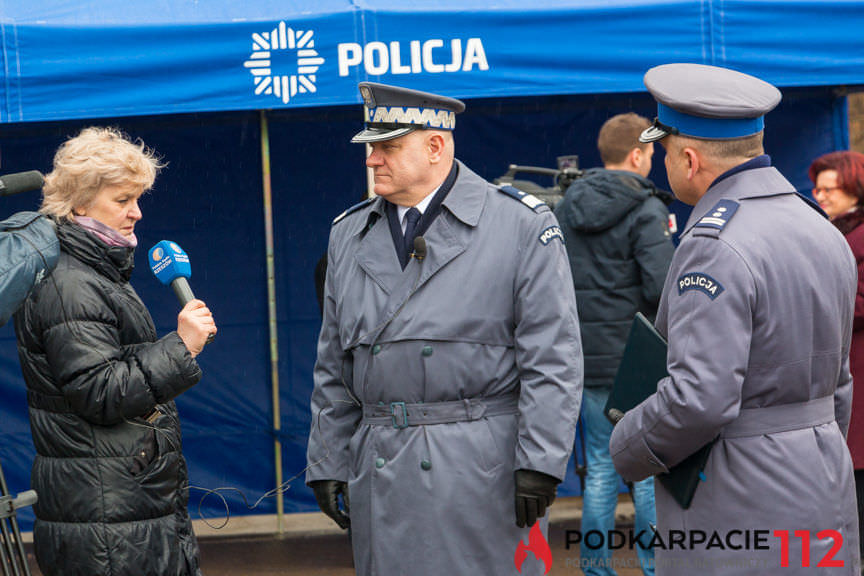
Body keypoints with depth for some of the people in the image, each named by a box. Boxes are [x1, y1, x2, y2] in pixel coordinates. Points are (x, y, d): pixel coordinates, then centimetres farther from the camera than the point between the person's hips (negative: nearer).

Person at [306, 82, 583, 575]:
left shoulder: (524, 225, -3)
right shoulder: (350, 236, 12)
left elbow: (553, 357, -7)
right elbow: (334, 369, 16)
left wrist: (539, 462, -13)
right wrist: (327, 464, 11)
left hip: (482, 470, -4)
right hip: (382, 476, 4)